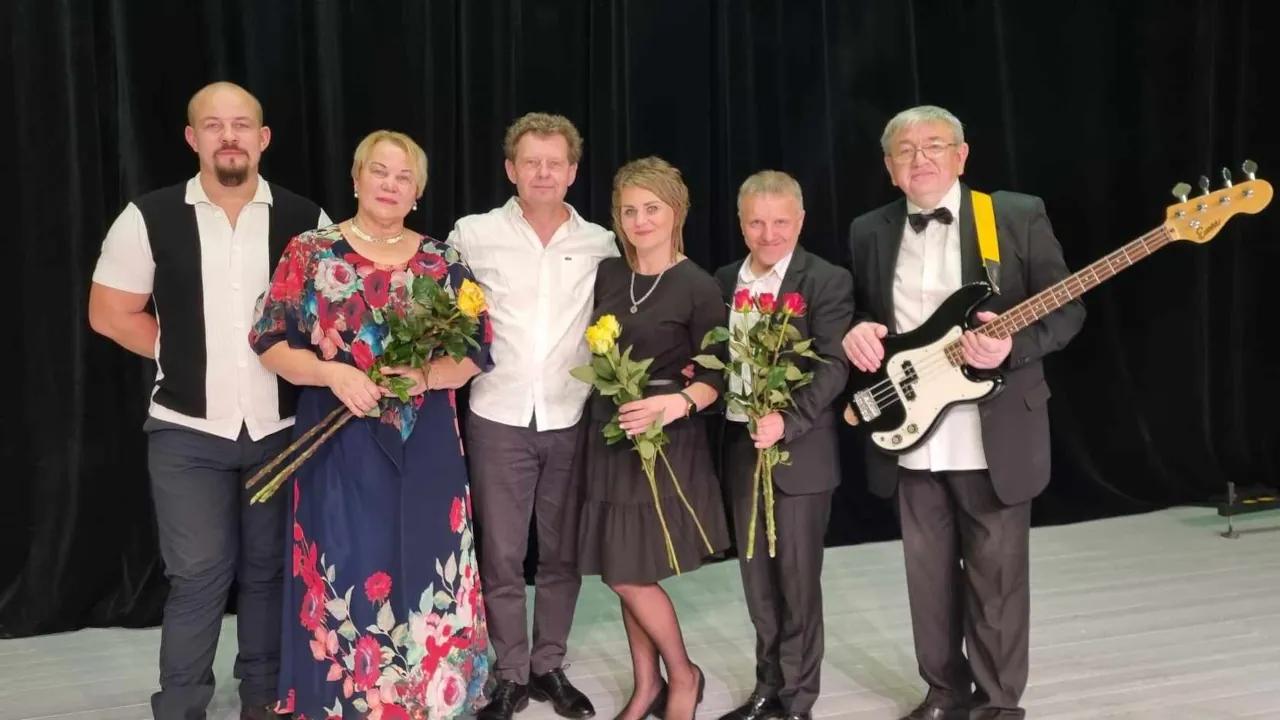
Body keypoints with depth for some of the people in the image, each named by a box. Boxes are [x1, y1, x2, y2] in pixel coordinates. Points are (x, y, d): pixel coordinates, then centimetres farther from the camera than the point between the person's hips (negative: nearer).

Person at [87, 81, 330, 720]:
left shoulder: (305, 219, -1)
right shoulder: (149, 217, -3)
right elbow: (110, 313, 3)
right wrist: (186, 356, -2)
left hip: (282, 429, 2)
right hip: (188, 432, -2)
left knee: (268, 569, 13)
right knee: (198, 575, 0)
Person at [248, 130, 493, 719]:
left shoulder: (441, 262, 7)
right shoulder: (310, 253, 1)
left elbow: (477, 351, 5)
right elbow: (269, 344, -2)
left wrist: (426, 375, -14)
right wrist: (331, 373, -18)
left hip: (425, 449, 2)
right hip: (339, 445, -2)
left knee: (423, 572, 7)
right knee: (344, 577, 2)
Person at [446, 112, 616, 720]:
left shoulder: (600, 244, 3)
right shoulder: (473, 235, -3)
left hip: (573, 421, 2)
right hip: (498, 420, -1)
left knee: (563, 554, 11)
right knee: (501, 556, 5)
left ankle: (549, 667, 27)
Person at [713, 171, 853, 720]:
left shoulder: (828, 281, -7)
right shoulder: (724, 281, 10)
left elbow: (834, 366, -15)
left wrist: (786, 421, -26)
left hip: (799, 450, -5)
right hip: (741, 446, 5)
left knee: (797, 580, 4)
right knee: (757, 579, 14)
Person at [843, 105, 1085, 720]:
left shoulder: (1019, 215, -3)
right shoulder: (869, 232, 8)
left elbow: (1066, 308, -3)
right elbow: (859, 310, 18)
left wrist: (1014, 344, -22)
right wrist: (855, 331, -6)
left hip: (995, 438, -3)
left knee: (996, 577, 5)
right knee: (930, 578, 13)